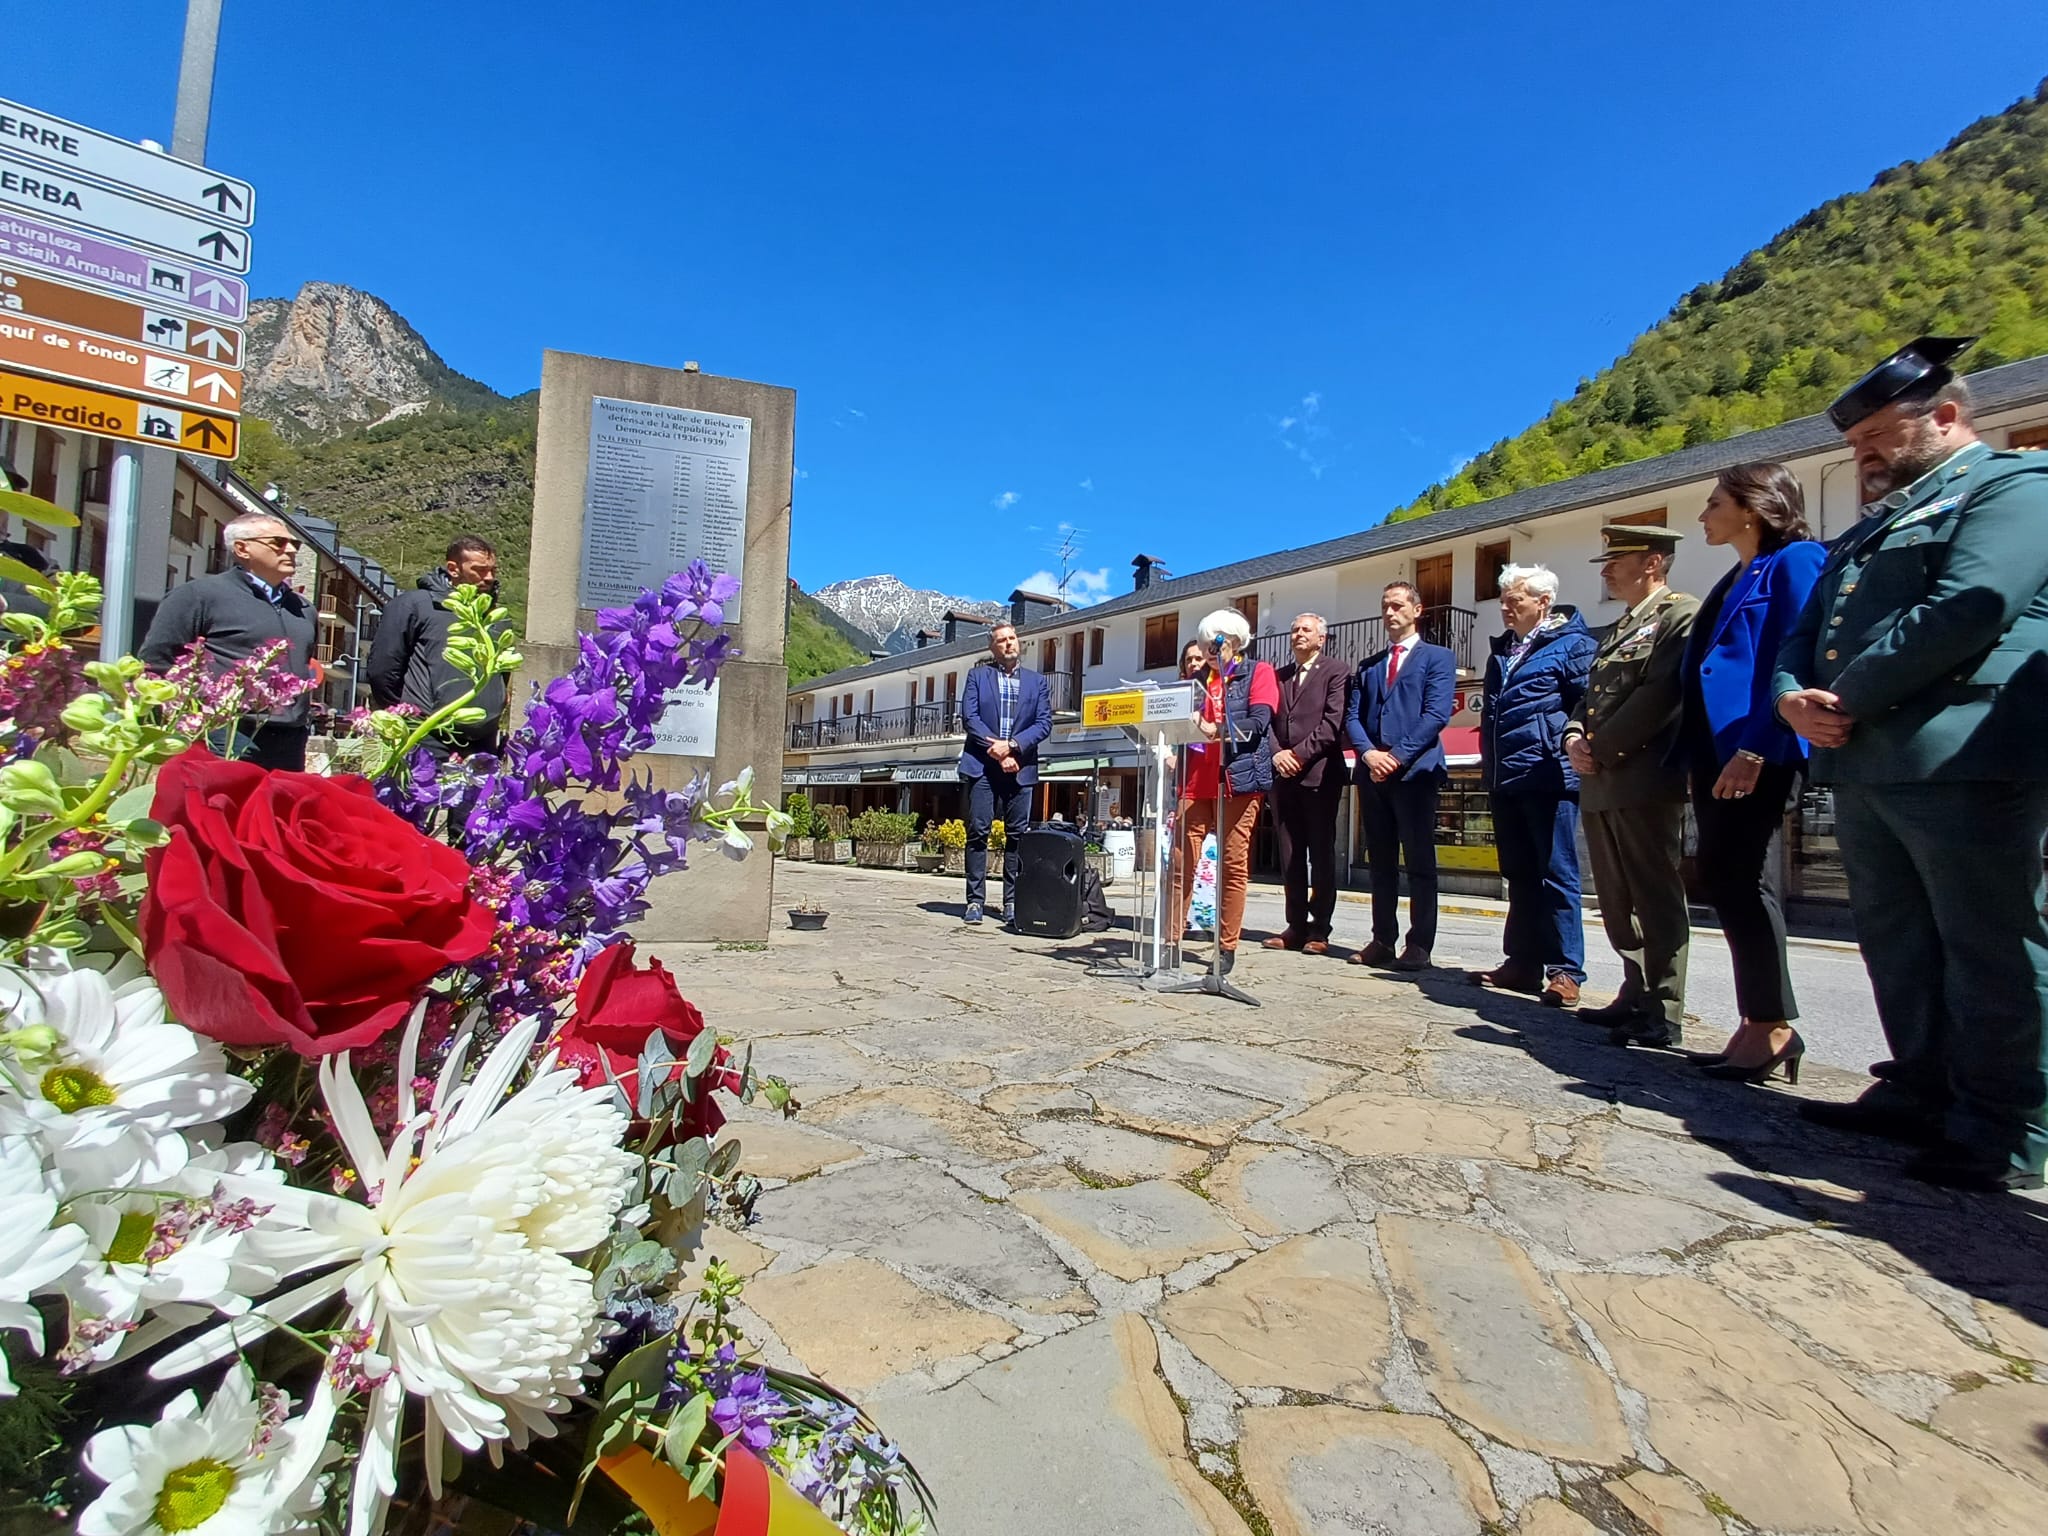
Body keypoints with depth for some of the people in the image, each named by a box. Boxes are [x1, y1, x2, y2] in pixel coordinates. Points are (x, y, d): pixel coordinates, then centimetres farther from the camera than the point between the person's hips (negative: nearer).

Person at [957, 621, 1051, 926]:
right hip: (982, 765, -1)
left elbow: (1044, 723, 3)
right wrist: (996, 750, -11)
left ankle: (1012, 901, 7)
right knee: (978, 831, -4)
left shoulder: (1036, 681, 13)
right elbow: (969, 716, 0)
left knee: (1018, 835, 1)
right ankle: (975, 900, 1)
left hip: (1020, 767, 1)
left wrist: (1011, 745, -10)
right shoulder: (977, 676, 11)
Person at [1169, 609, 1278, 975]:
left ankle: (1227, 947, 6)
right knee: (1182, 862, -1)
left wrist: (1216, 730, -24)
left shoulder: (1258, 672, 5)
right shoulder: (1198, 678, 20)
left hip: (1238, 780, -4)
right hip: (1196, 781, 4)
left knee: (1233, 865, 0)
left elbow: (1258, 723, -9)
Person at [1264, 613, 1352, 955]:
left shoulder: (1334, 673, 3)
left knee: (1321, 855, -1)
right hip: (1284, 776, 5)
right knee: (1290, 856, 6)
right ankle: (1296, 927, 12)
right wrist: (1276, 754, -6)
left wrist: (1299, 753, -13)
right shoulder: (1277, 676, 19)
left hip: (1319, 775, -5)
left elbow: (1333, 722, -8)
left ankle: (1319, 930, 3)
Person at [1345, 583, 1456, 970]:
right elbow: (1352, 716, 10)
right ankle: (1383, 941, 13)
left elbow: (1437, 713, -7)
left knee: (1420, 862, -2)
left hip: (1415, 771, -5)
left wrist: (1398, 755, -15)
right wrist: (1368, 753, -9)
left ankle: (1419, 945, 3)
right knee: (1380, 862, 8)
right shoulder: (1368, 665, 20)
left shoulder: (1438, 657, 6)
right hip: (1372, 772, 5)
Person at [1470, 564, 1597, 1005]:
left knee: (1557, 876, -4)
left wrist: (1572, 746, -18)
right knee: (1519, 877, 11)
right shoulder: (1502, 650, 21)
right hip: (1505, 781, 8)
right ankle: (1523, 964, 18)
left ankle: (1565, 971, 1)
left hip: (1549, 778, -8)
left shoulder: (1572, 643, -2)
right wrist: (1488, 766, 20)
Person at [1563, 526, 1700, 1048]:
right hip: (1601, 784, 9)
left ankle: (1663, 1014, 1)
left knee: (1657, 898, -4)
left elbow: (1661, 693, -16)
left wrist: (1599, 748, -13)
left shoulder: (1683, 615, -4)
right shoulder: (1615, 631, 24)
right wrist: (1575, 737, 2)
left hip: (1646, 781, -9)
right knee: (1616, 901, 13)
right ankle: (1636, 995, 23)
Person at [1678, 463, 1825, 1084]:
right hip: (1716, 751, 9)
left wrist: (1755, 748, -22)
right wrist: (1693, 755, 13)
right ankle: (1758, 1024, 16)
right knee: (1725, 877, 8)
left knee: (1734, 875, -9)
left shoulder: (1796, 561, -4)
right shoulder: (1732, 582, 22)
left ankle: (1773, 1026, 3)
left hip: (1758, 752, -9)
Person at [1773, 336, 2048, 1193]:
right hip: (1865, 765, 9)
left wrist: (1849, 698, -13)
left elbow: (1970, 607, -17)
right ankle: (1922, 1092, 25)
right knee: (1896, 945, 13)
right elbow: (1807, 632, 21)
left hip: (1962, 763, -8)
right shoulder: (1871, 526, 25)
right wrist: (1792, 694, 0)